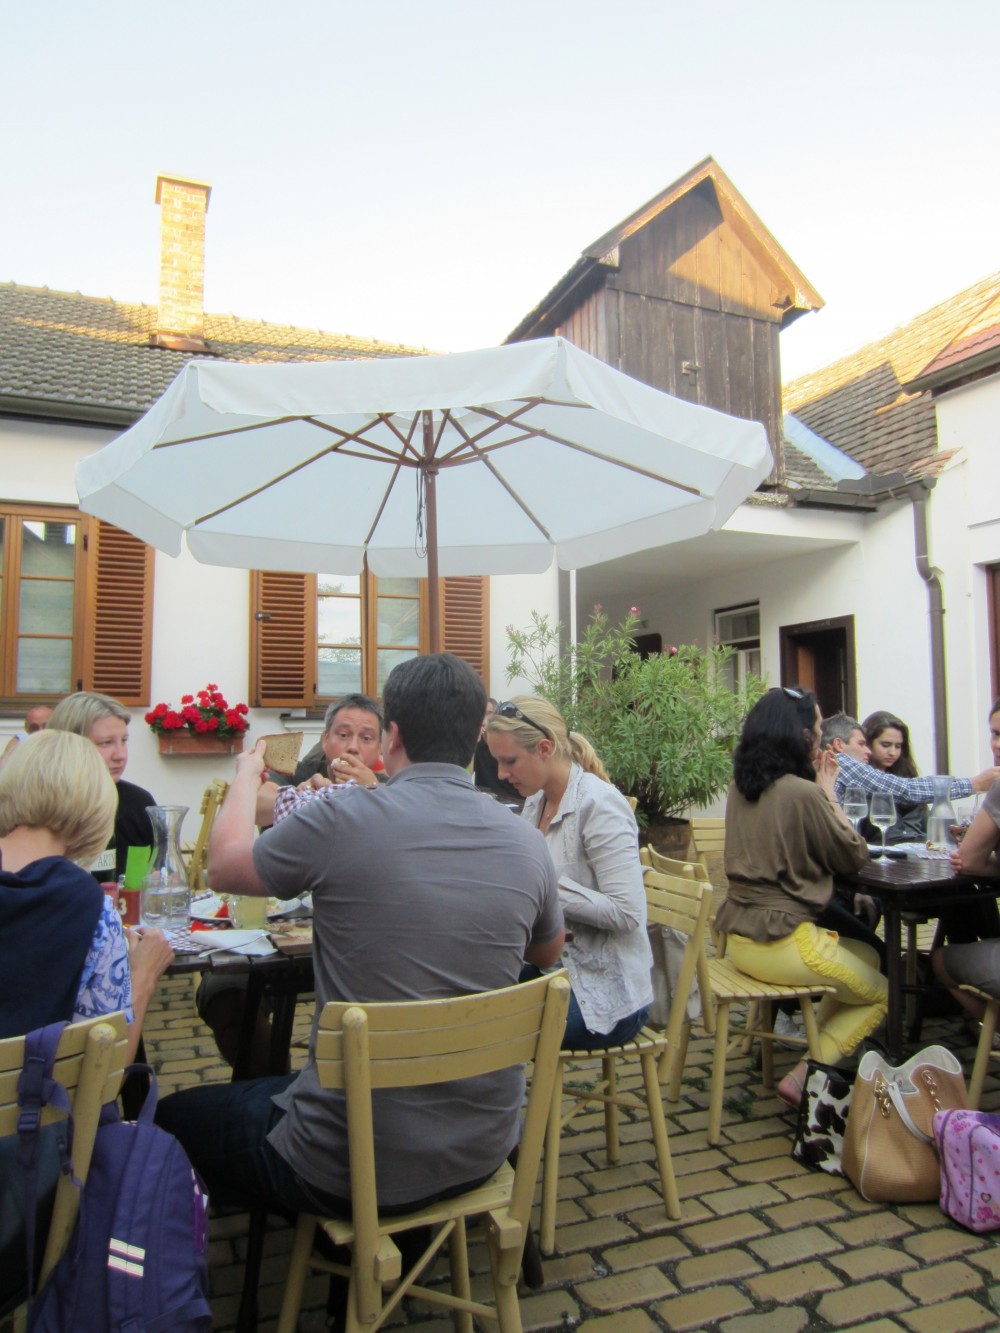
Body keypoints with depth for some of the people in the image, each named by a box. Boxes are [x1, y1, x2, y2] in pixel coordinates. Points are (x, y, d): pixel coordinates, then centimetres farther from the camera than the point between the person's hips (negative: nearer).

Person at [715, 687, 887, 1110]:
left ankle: (815, 1059, 22)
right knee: (881, 993, 16)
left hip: (742, 939, 8)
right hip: (784, 944, -8)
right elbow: (855, 857, -5)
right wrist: (829, 793, 2)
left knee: (867, 956, 26)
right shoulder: (802, 794, -19)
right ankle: (804, 1078, 7)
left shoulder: (740, 789, 4)